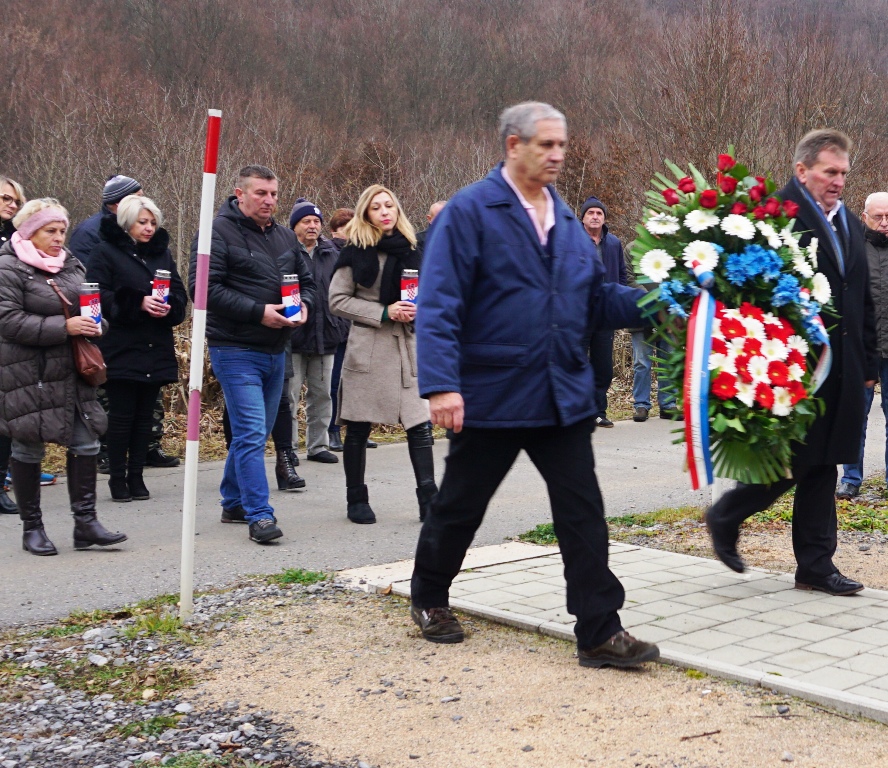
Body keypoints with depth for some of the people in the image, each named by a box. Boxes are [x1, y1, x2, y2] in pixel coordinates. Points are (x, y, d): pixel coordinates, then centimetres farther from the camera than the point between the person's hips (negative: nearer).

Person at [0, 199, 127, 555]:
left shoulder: (72, 265, 13)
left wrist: (95, 325, 1)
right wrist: (64, 327, -23)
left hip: (72, 372, 6)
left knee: (85, 443, 3)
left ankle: (85, 521, 10)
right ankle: (31, 527, 15)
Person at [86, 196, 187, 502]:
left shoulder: (162, 252, 14)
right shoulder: (106, 252, -2)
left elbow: (180, 293, 12)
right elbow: (99, 295, -11)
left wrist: (169, 306, -10)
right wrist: (138, 303, -22)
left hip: (157, 348, 5)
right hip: (121, 348, -5)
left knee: (145, 415, 8)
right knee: (121, 415, -1)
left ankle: (136, 476, 15)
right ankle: (118, 477, 8)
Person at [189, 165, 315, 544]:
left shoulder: (285, 236, 15)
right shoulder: (219, 232, -9)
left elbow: (307, 281, 22)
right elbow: (204, 288, -18)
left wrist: (304, 306, -2)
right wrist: (258, 311, -22)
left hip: (276, 352, 8)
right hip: (236, 351, -8)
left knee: (255, 433, 15)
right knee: (251, 433, -11)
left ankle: (233, 502, 29)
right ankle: (259, 515, -8)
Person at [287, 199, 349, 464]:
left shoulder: (332, 254, 11)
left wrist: (342, 327, 6)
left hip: (325, 336, 5)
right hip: (293, 335, -5)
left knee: (321, 395, 12)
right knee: (290, 395, -1)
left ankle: (318, 445, 22)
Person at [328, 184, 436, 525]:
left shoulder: (410, 250, 11)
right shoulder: (356, 252, -2)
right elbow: (338, 300, -6)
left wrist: (416, 310, -1)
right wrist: (383, 312, -14)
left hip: (408, 344, 3)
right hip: (367, 347, -3)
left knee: (419, 424, -4)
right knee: (358, 428, 4)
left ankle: (428, 499, -1)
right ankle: (356, 499, 17)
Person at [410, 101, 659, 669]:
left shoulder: (566, 219, 12)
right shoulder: (469, 212, -9)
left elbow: (597, 299, 12)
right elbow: (439, 305, -15)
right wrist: (441, 383, -24)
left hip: (564, 395, 5)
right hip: (491, 395, -5)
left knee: (583, 513, 1)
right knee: (461, 506, 12)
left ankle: (601, 632, 6)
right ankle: (429, 598, 35)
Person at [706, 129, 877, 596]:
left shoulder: (849, 224, 17)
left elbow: (863, 301, 20)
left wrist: (868, 363, 16)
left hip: (842, 370, 8)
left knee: (822, 467, 10)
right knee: (794, 461, -1)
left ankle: (816, 566, 17)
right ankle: (725, 516, 21)